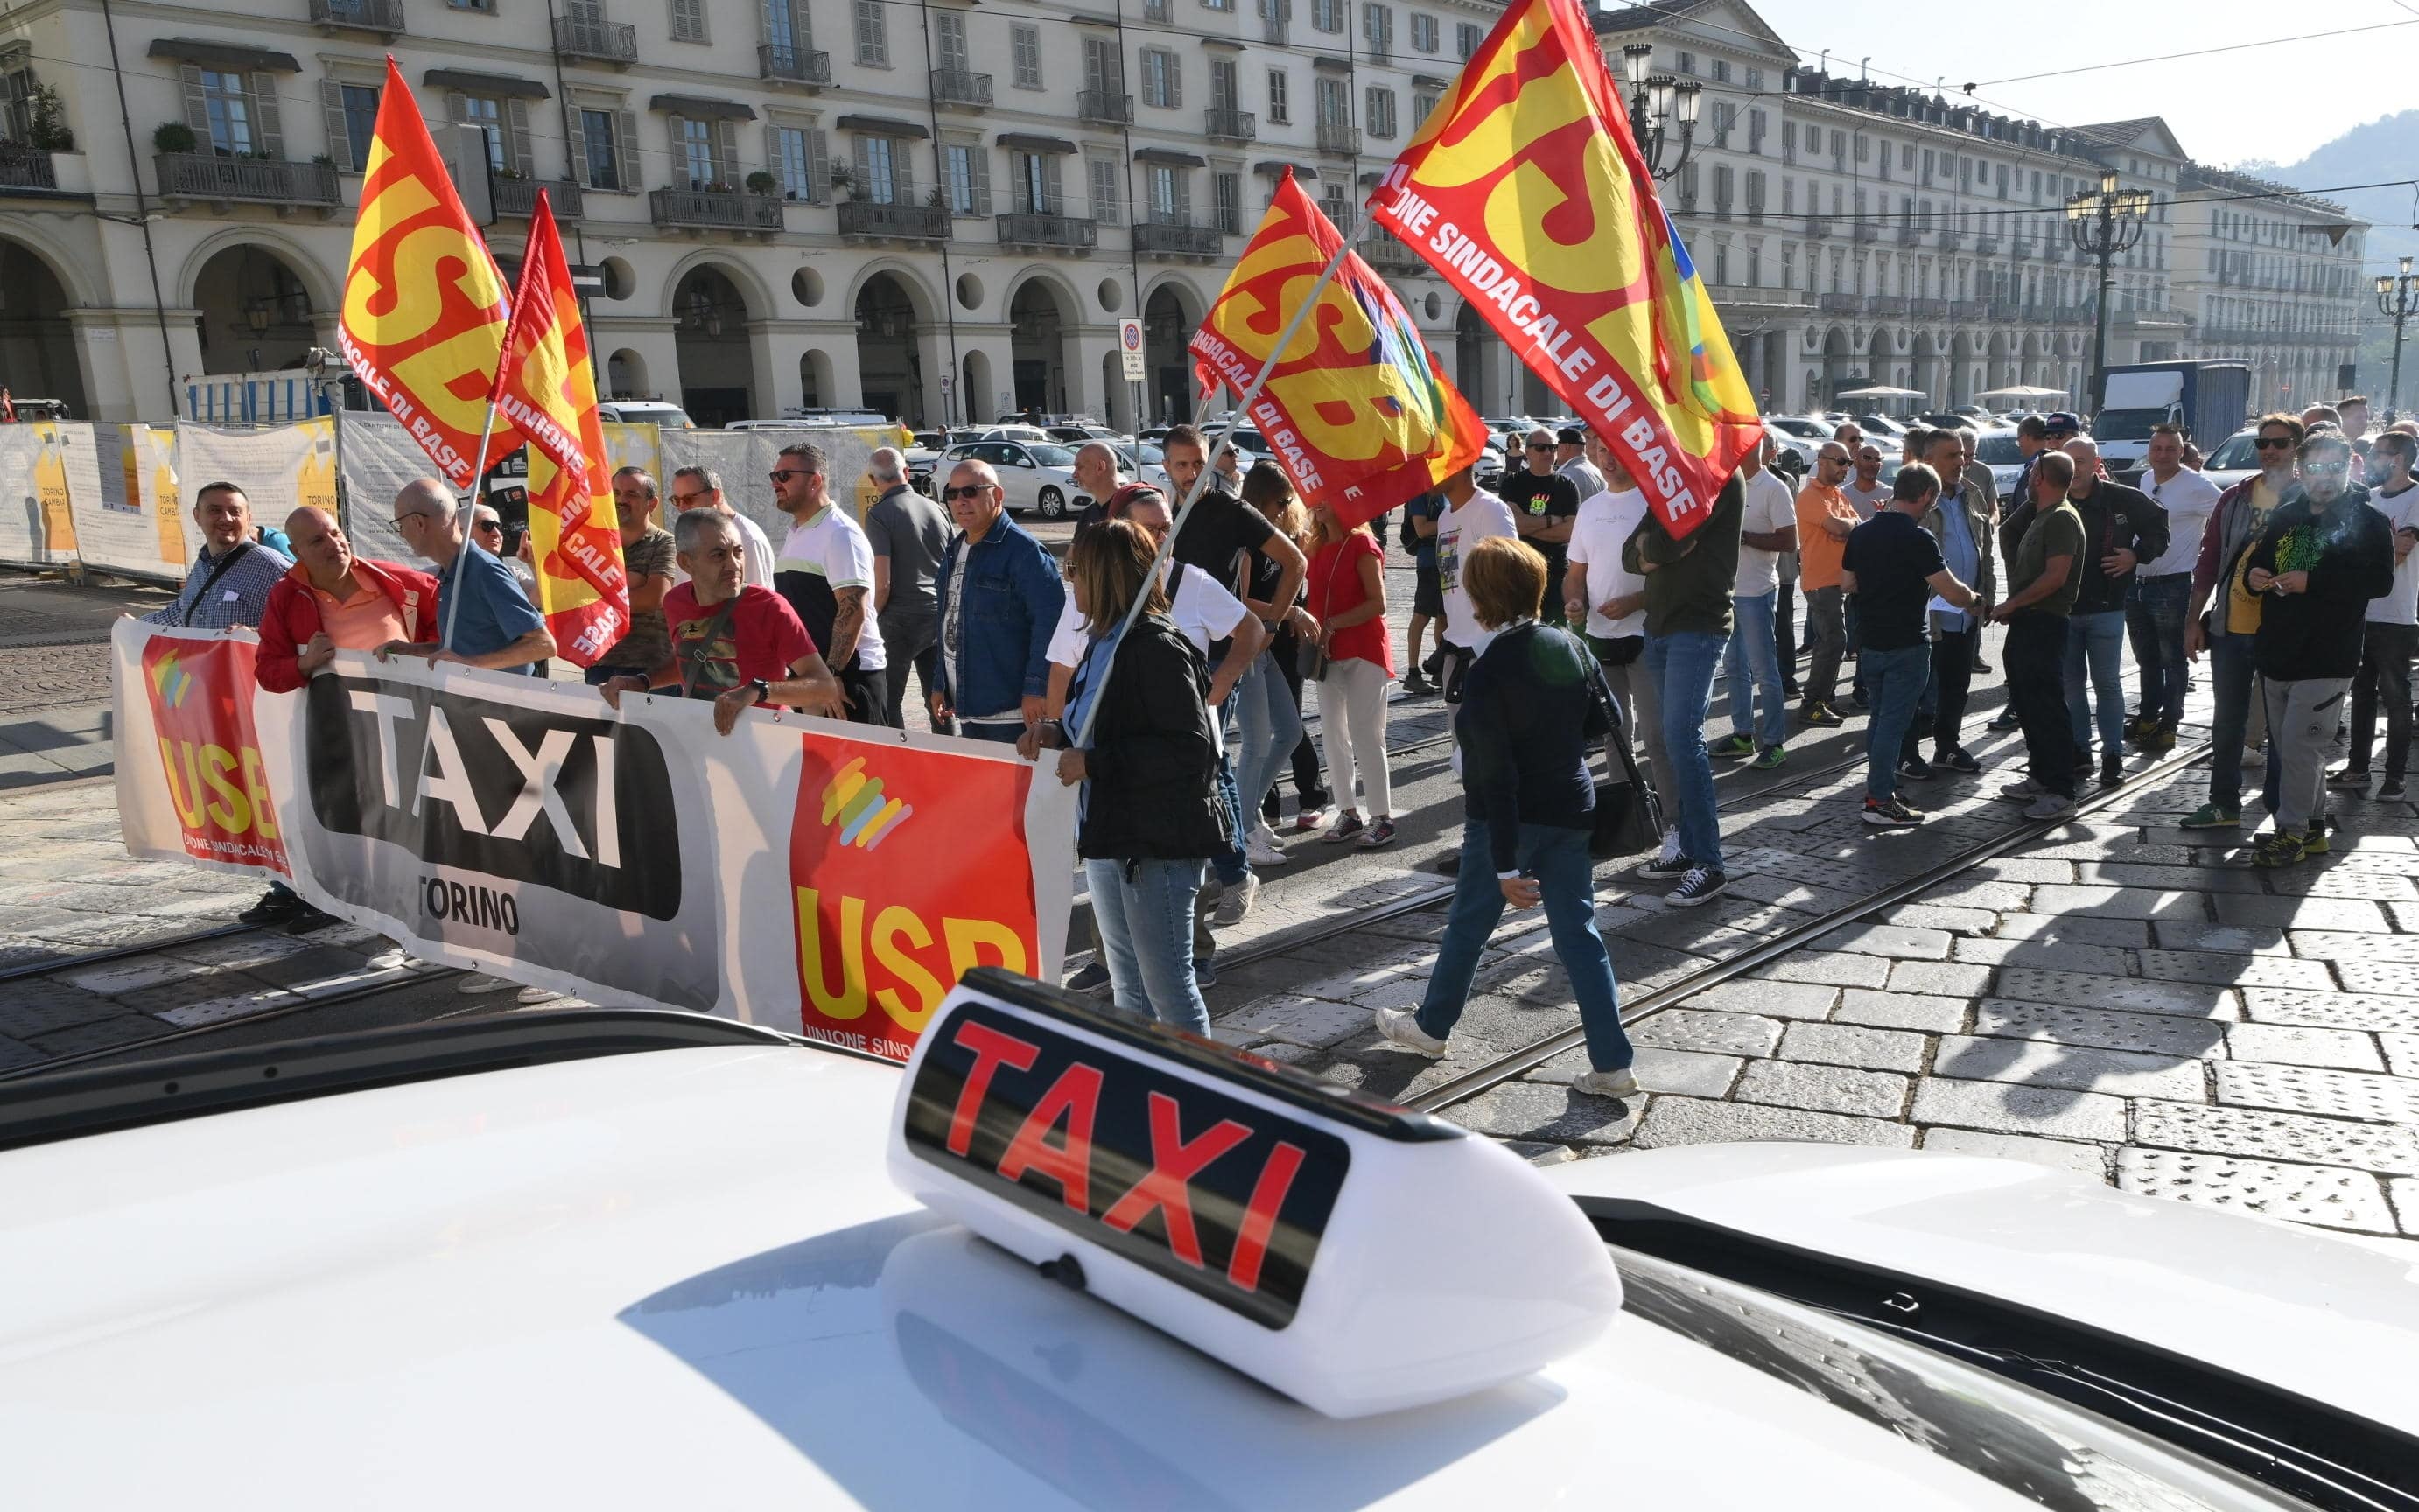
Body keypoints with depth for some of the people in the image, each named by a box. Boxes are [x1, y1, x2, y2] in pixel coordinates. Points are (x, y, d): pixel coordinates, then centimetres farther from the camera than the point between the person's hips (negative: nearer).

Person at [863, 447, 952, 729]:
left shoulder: (880, 514, -10)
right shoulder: (936, 509, 8)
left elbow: (883, 584, -16)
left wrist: (871, 620, -1)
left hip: (901, 619, -6)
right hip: (939, 618, 6)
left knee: (888, 702, 6)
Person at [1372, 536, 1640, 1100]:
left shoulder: (1487, 673, -21)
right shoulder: (1571, 646, -3)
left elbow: (1497, 777, -22)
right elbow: (1603, 724, 8)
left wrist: (1506, 866, -19)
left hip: (1509, 820, -5)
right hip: (1572, 812, 6)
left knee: (1467, 926, 15)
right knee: (1578, 933, 9)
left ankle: (1430, 1026, 35)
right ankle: (1612, 1064, 9)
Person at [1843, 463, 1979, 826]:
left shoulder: (1861, 533, 5)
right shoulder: (1916, 539, -17)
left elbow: (1847, 583, 14)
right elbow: (1953, 593, -16)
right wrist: (1973, 601, 4)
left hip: (1871, 642, 7)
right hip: (1906, 646, -7)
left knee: (1879, 718, 18)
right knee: (1894, 722, -2)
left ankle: (1879, 785, 26)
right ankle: (1879, 801, 0)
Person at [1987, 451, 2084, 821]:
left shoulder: (2062, 519, -14)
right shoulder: (2040, 516, 18)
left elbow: (2055, 577, -22)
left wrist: (2011, 604, -15)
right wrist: (2012, 607, 9)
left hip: (2044, 624, -11)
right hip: (2026, 624, 11)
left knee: (2047, 707, -9)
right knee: (2026, 703, 16)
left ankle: (2062, 794, -7)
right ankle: (2041, 778, 26)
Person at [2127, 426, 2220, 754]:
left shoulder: (2197, 487, -13)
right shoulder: (2146, 479, 9)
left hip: (2172, 587, -7)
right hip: (2136, 582, 7)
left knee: (2172, 661, 2)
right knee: (2146, 659, 18)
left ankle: (2168, 726, 8)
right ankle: (2148, 717, 29)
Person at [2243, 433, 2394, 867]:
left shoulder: (2367, 522, -4)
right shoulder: (2287, 516, 11)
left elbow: (2379, 581, -14)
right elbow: (2257, 559, 21)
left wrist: (2312, 582, -22)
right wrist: (2253, 575, -2)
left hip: (2325, 661, -6)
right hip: (2278, 655, 6)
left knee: (2299, 747, -7)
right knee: (2289, 747, 12)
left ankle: (2291, 831, 3)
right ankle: (2313, 828, 25)